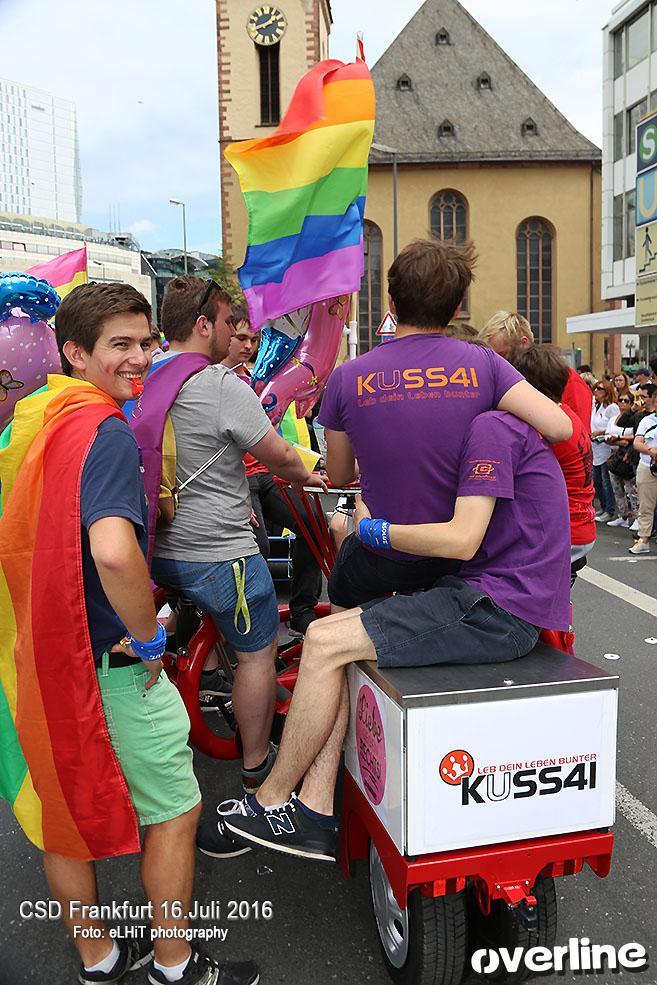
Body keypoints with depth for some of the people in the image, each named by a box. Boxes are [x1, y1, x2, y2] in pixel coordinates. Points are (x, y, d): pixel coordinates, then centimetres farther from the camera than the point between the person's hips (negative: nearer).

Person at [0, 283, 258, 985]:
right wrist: (148, 638, -22)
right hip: (107, 663, -9)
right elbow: (113, 550, -38)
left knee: (61, 812, 20)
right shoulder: (105, 430, -21)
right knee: (174, 810, 11)